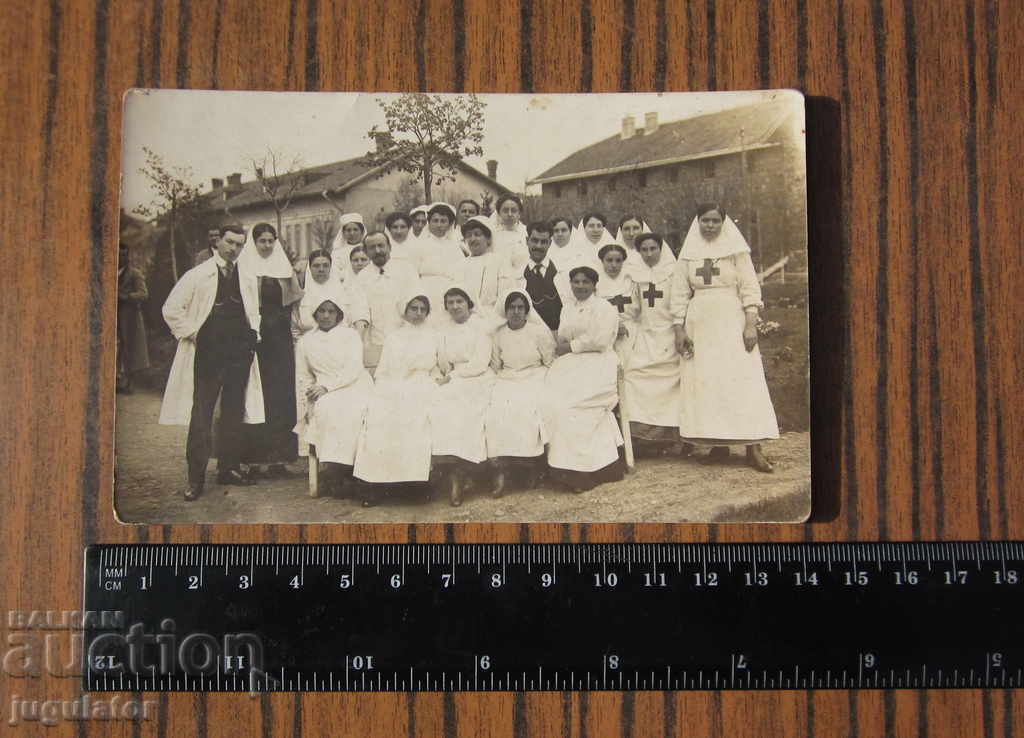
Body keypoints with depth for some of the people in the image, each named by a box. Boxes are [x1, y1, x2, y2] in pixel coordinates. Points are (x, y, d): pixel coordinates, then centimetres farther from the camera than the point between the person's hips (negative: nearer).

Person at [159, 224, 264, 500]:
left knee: (234, 413, 10)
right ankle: (196, 477, 1)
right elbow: (171, 309, -1)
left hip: (240, 353, 5)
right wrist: (191, 333, -5)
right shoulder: (197, 275, -1)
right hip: (208, 353, -4)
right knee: (201, 414, -4)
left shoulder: (248, 279, 13)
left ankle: (229, 468, 21)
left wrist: (253, 333, 13)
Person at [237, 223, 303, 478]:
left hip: (280, 340, 4)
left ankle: (278, 457, 5)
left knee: (281, 395, 0)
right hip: (254, 338, -3)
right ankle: (255, 459, -2)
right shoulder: (243, 268, 3)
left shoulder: (285, 268, 14)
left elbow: (293, 302, 18)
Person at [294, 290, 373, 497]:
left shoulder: (350, 335, 9)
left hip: (354, 389, -1)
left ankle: (335, 468, -35)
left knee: (347, 410, -35)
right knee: (326, 409, -34)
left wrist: (327, 386, -14)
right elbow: (303, 377, 22)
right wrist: (310, 397, 4)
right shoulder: (305, 342, 18)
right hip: (324, 396, 1)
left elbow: (353, 370, -3)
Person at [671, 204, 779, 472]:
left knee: (742, 380, -8)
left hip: (732, 323, -2)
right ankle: (718, 445, 5)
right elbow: (680, 295, 9)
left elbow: (750, 288, -1)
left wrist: (751, 324, -10)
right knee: (704, 383, -1)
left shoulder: (736, 251, 4)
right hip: (699, 326, 3)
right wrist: (678, 329, 0)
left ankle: (753, 447, -8)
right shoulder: (687, 255, 10)